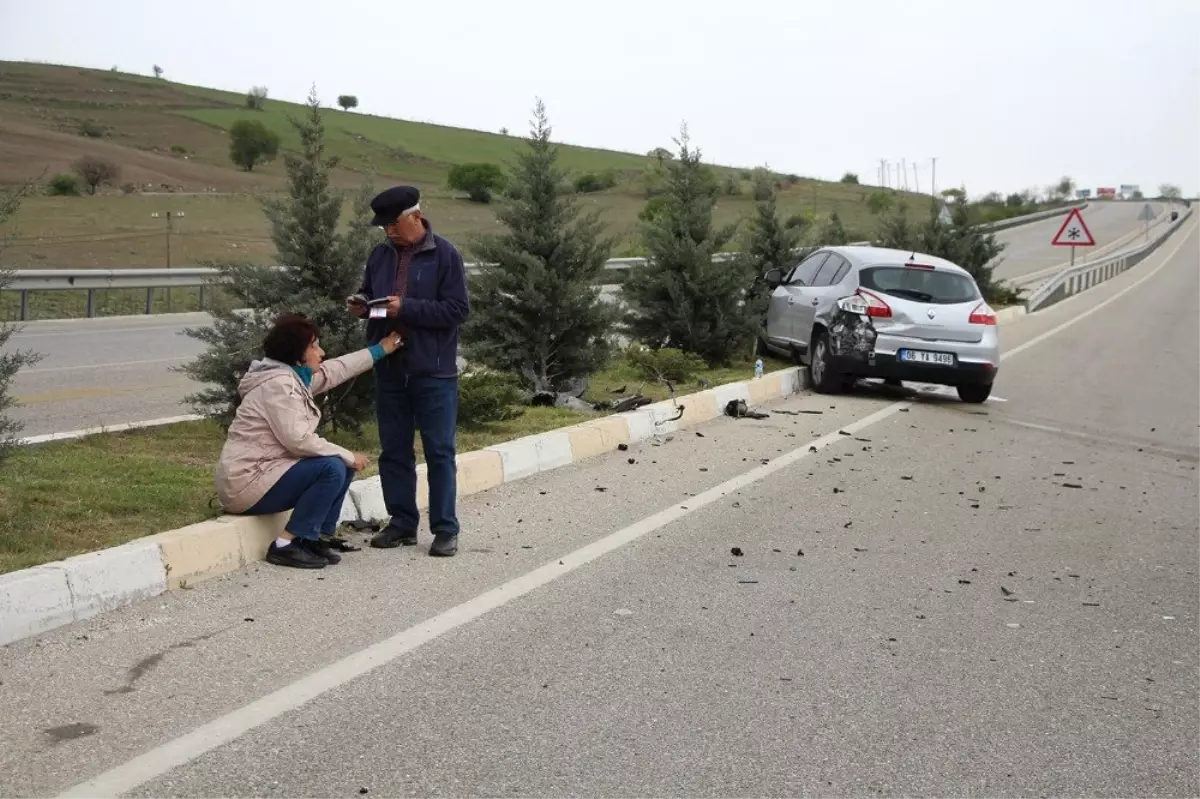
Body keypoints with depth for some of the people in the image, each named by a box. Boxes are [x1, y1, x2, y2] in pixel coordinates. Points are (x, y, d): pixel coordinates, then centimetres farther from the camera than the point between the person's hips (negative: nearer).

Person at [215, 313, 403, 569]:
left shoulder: (294, 376, 10)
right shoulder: (278, 385, -20)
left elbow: (335, 370, 22)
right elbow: (298, 440, -27)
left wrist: (379, 350, 26)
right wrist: (347, 455, -17)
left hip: (266, 472, 10)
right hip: (248, 483, -10)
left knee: (344, 464, 8)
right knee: (332, 468, -21)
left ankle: (312, 538, 8)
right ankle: (285, 545, -14)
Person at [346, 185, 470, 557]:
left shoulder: (445, 255, -7)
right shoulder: (380, 255, 9)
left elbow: (458, 309, -14)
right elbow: (368, 297, 22)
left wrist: (407, 308, -20)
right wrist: (361, 307, -2)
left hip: (433, 372, -5)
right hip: (389, 369, 6)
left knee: (439, 451, 2)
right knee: (394, 451, 11)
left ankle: (445, 529, 9)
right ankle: (402, 523, 22)